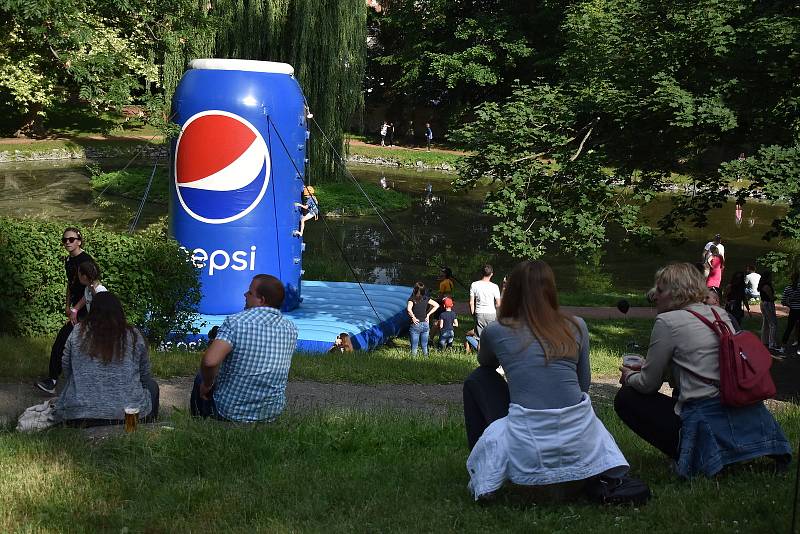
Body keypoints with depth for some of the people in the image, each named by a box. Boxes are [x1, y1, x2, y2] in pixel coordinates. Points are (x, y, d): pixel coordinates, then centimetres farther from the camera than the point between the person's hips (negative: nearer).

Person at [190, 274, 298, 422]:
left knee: (201, 379, 27)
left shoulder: (235, 322, -21)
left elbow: (210, 361, -33)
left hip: (230, 412, -5)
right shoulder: (291, 329, -5)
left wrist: (206, 384, -13)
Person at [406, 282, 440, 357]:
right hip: (425, 325, 4)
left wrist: (413, 317, -17)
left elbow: (409, 309, -31)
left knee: (414, 346, 7)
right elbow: (437, 305, 3)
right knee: (425, 345, 16)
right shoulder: (426, 298, -1)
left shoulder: (412, 299, -13)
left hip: (415, 325, -4)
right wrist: (428, 314, 3)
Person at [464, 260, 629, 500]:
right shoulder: (576, 327, 5)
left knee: (478, 380, 23)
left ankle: (480, 473, 21)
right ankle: (605, 479, 21)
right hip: (580, 445, 3)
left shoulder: (496, 332, 1)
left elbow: (486, 363, 26)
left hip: (527, 451, -2)